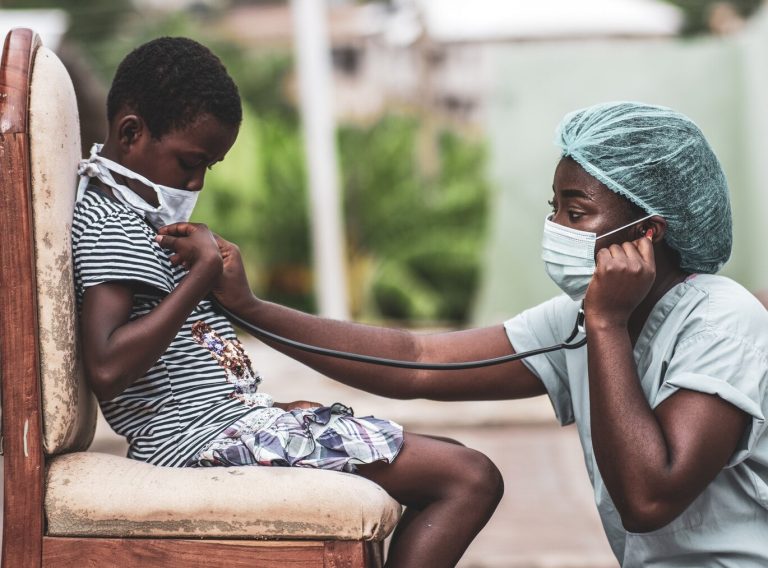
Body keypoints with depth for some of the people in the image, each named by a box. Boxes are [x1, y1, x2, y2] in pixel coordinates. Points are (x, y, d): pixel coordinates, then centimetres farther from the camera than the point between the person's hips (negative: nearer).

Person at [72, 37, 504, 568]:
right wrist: (200, 276, -22)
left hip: (236, 418, 11)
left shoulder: (129, 207, 19)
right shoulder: (112, 224, -14)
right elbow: (106, 369, -29)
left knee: (447, 460, 14)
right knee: (472, 480, -14)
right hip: (212, 436, -11)